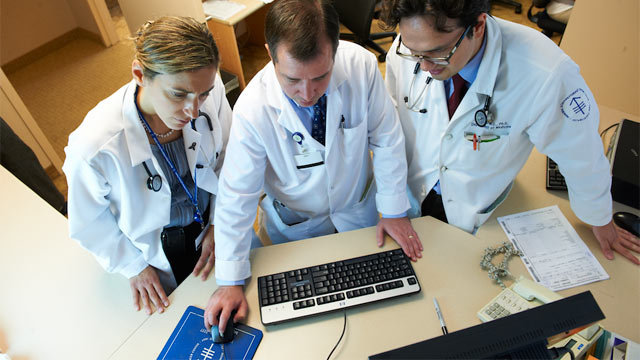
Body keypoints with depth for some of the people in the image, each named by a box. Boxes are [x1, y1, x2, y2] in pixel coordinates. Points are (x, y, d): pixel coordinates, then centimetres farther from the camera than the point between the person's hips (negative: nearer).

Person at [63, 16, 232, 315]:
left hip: (211, 223, 3)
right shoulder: (94, 147, -36)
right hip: (157, 250, -2)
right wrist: (134, 266, -3)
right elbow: (88, 226, -15)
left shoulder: (212, 91, -28)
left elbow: (226, 159, -8)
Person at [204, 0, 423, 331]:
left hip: (358, 208, 2)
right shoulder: (253, 109, -32)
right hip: (296, 224, -1)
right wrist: (230, 282, -19)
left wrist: (394, 210, -8)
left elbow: (386, 138, -15)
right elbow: (236, 195, -23)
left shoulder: (361, 65, -28)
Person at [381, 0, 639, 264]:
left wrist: (601, 222, 4)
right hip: (411, 192, 3)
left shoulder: (546, 76, -35)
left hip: (471, 209, -2)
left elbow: (581, 155, -16)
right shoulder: (410, 46, -26)